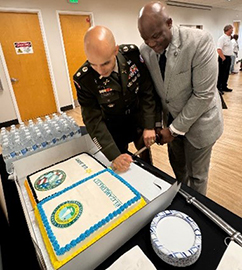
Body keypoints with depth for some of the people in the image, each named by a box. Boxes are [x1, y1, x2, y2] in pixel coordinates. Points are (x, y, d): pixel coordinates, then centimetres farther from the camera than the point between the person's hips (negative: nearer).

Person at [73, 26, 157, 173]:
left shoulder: (132, 54, -22)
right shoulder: (83, 79, -27)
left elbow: (147, 91, -13)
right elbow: (94, 120, -23)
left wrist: (149, 126, -17)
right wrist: (114, 156, -28)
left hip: (139, 119, 3)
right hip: (114, 130, -2)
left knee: (145, 157, 23)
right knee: (121, 169, 14)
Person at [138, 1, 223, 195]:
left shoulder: (200, 41, -23)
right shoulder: (146, 51, -8)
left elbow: (204, 94, -23)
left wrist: (174, 129, -20)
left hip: (199, 121, -4)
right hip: (172, 120, 5)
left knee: (196, 175, 12)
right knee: (177, 166, 23)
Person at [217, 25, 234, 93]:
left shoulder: (229, 38, 15)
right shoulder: (222, 38, -13)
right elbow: (219, 49, -23)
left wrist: (229, 57, 15)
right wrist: (223, 58, -22)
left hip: (228, 58, 9)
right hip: (224, 58, -9)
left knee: (226, 74, 13)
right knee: (221, 74, -5)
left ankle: (224, 87, 22)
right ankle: (218, 88, 3)